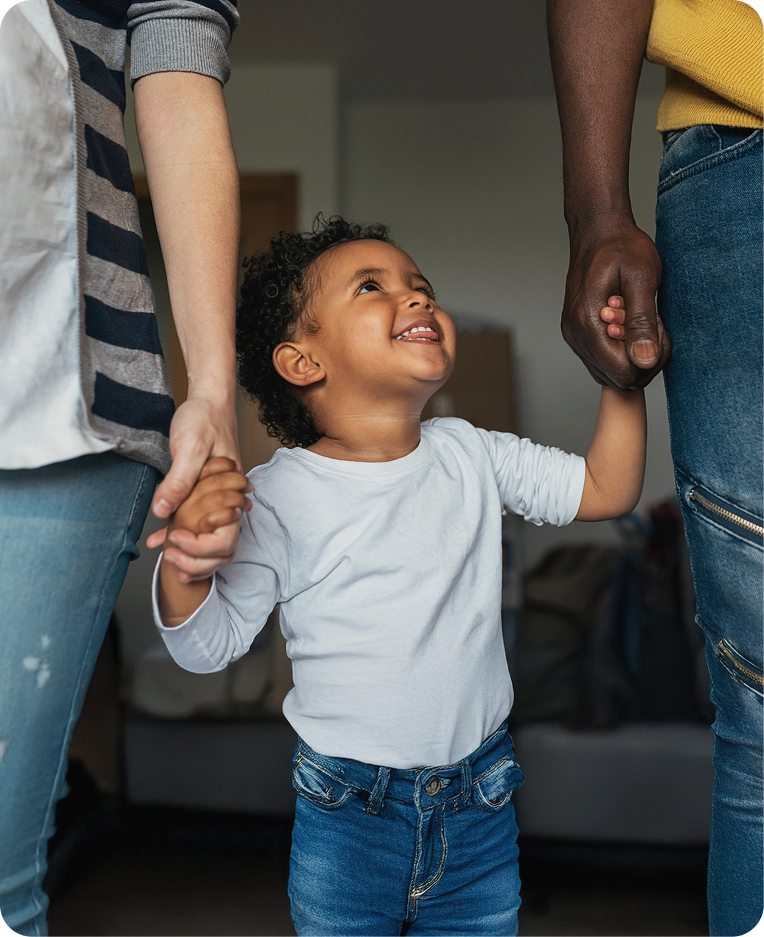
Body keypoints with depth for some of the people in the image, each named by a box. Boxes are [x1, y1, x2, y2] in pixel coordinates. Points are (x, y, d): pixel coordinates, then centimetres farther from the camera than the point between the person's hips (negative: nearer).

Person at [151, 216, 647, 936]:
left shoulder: (471, 456, -1)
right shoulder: (278, 496, -15)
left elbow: (606, 490, 7)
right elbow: (209, 645, -12)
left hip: (478, 801, 4)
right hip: (347, 811, -3)